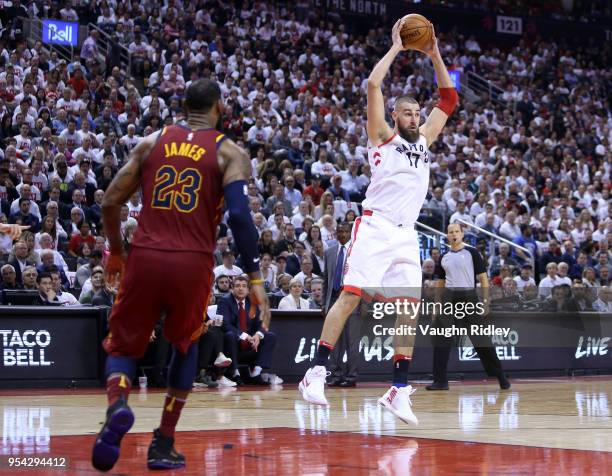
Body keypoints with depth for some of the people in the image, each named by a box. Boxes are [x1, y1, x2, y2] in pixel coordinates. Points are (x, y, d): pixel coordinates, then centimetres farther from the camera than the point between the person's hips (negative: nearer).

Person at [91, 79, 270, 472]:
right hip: (193, 262, -1)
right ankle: (164, 446, 19)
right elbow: (240, 216, -9)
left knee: (123, 345, 14)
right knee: (186, 345, 24)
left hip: (145, 258, 1)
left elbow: (111, 203, 10)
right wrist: (256, 278, -4)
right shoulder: (230, 153, 4)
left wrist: (116, 253, 25)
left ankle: (117, 406, -20)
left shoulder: (151, 142, 12)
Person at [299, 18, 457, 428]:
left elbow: (449, 100, 26)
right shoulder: (383, 136, 7)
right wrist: (396, 48, 4)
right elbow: (373, 85, -4)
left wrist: (435, 57, 19)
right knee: (352, 295, -13)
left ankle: (399, 390, 3)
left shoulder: (425, 140, 23)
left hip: (407, 235, 6)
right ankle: (317, 372, -11)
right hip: (376, 227, -6)